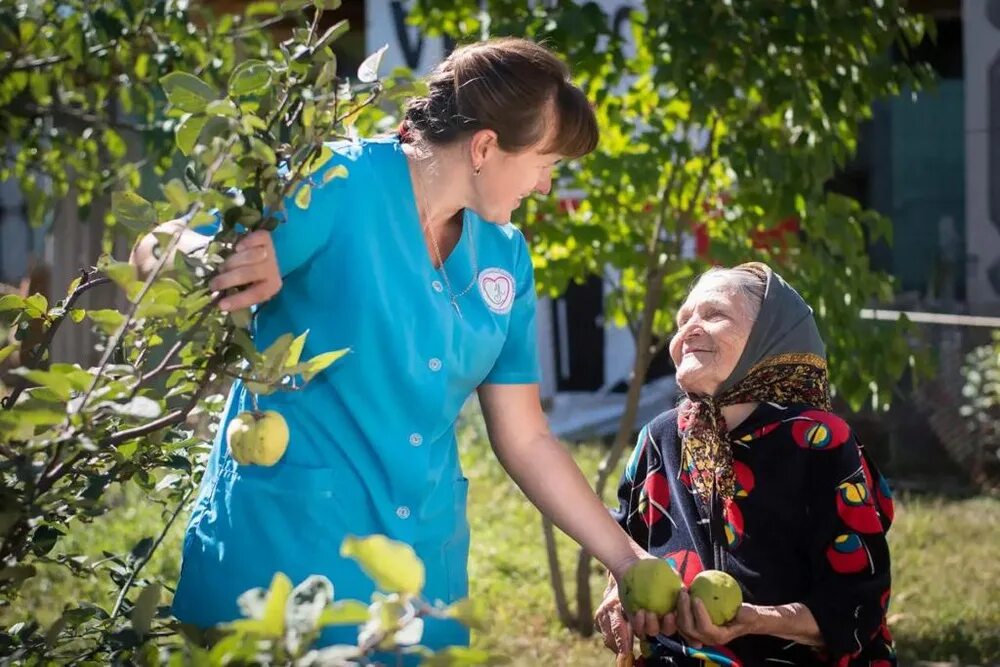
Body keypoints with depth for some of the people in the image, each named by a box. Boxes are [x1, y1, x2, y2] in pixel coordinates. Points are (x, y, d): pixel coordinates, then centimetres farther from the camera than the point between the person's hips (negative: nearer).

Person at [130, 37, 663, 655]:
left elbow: (526, 439, 11)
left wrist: (628, 560, 8)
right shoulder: (338, 186, -11)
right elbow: (158, 252, -11)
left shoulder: (506, 259, 7)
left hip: (423, 574, 6)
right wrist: (219, 262, -33)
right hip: (278, 550, -6)